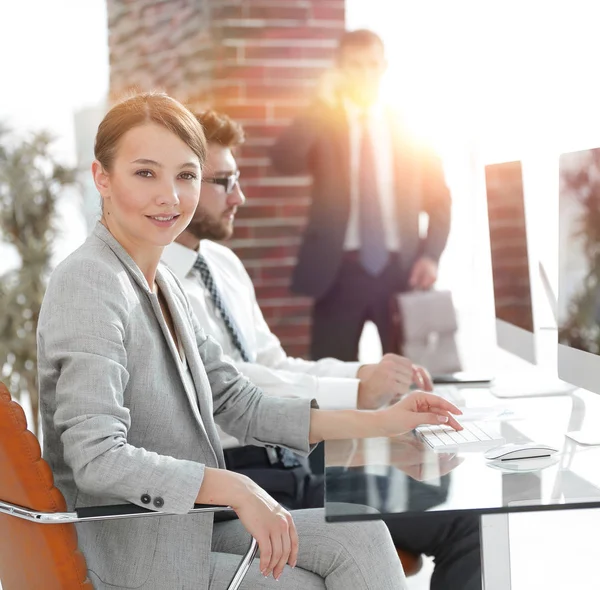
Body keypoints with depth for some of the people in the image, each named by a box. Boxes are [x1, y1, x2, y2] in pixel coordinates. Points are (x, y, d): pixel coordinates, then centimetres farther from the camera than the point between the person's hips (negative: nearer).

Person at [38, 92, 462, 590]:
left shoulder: (163, 283, 9)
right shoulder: (90, 284, -20)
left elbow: (241, 408, 9)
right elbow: (97, 459, -29)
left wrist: (382, 421, 4)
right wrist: (236, 488, -28)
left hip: (188, 523, 8)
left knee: (361, 538, -2)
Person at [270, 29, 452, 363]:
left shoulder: (410, 128, 9)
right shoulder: (321, 123, 4)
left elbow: (439, 200, 12)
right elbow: (283, 162, -15)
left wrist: (431, 256, -2)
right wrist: (323, 105, -17)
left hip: (402, 269, 2)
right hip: (338, 270, -1)